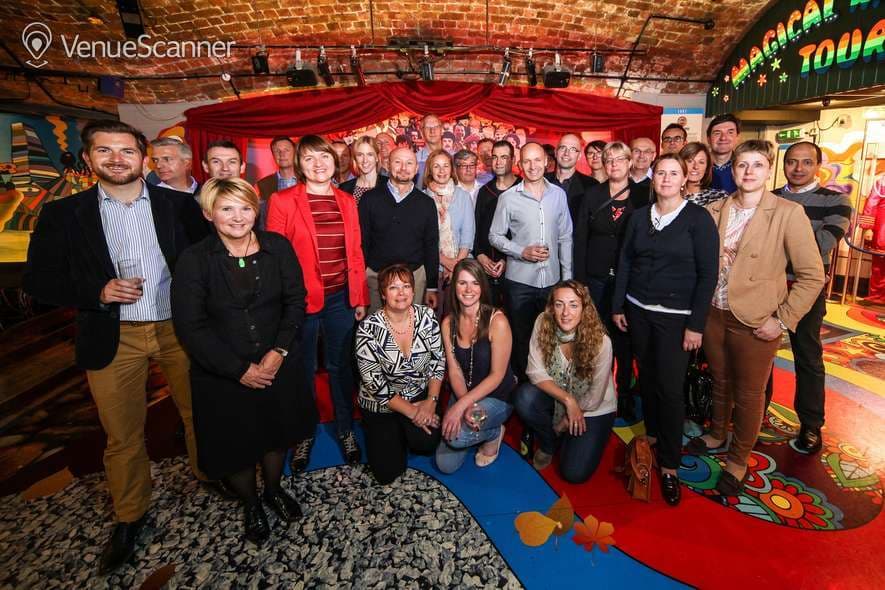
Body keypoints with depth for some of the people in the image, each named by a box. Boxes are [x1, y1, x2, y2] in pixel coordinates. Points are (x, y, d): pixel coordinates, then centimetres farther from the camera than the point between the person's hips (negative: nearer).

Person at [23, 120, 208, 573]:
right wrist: (97, 292, -14)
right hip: (113, 339, 0)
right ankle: (129, 518, 33)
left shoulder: (179, 205, 2)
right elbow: (38, 280, 2)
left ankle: (210, 479, 39)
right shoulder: (62, 214, 2)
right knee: (122, 436, 11)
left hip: (179, 329, 0)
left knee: (199, 415, 14)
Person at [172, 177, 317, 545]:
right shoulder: (194, 260, -12)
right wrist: (240, 370, -16)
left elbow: (295, 301, -4)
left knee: (277, 432, 19)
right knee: (235, 445, 14)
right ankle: (250, 504, 44)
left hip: (277, 364, 2)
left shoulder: (278, 247, -6)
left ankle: (274, 490, 49)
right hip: (222, 375, -2)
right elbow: (190, 327, -14)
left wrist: (279, 352, -14)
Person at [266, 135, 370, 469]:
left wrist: (360, 297, 6)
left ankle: (345, 430, 33)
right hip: (301, 299, -2)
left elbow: (355, 253, 8)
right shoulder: (282, 200, -4)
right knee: (303, 369, 12)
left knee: (340, 365, 14)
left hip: (342, 297, 3)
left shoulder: (346, 201, 8)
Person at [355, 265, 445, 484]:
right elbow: (374, 383, -17)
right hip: (381, 404, -2)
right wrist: (411, 412, -16)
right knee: (388, 472, -6)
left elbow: (438, 361, -2)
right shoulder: (369, 328, -19)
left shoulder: (427, 317, -10)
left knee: (428, 442, -24)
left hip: (420, 395, 2)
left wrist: (431, 401, -12)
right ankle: (386, 437, 26)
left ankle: (407, 432, 13)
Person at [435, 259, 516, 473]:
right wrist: (467, 406, -22)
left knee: (456, 436, -29)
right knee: (446, 465, -5)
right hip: (463, 394, 4)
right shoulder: (448, 323, -4)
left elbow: (497, 375, -19)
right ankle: (475, 426, 22)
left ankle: (494, 433, 4)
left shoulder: (497, 321, -19)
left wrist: (461, 405, -25)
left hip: (498, 396, -4)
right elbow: (454, 370, -5)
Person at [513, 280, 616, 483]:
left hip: (593, 409, -2)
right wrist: (568, 400, -26)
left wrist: (568, 419, -6)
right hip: (555, 396, 3)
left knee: (575, 473, -12)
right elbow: (536, 372, -19)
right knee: (524, 398, -28)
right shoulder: (543, 324, -22)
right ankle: (549, 443, 2)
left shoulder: (600, 341, -28)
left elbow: (594, 397, -16)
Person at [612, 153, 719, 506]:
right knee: (647, 376, 8)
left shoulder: (698, 219, -5)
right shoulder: (639, 216, 7)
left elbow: (708, 274, -7)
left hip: (676, 315, -3)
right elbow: (625, 262, 9)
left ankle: (669, 465, 11)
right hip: (638, 310, 4)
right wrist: (617, 306, 5)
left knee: (670, 386, -2)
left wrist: (696, 325, -11)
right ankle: (653, 435, 30)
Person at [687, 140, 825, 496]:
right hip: (714, 315, 3)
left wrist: (783, 320, -11)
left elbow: (812, 275, -9)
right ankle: (716, 434, 45)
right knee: (720, 382, 21)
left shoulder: (788, 213, -10)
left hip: (755, 321, -3)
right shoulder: (715, 210, 0)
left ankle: (737, 461, 31)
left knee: (749, 394, 11)